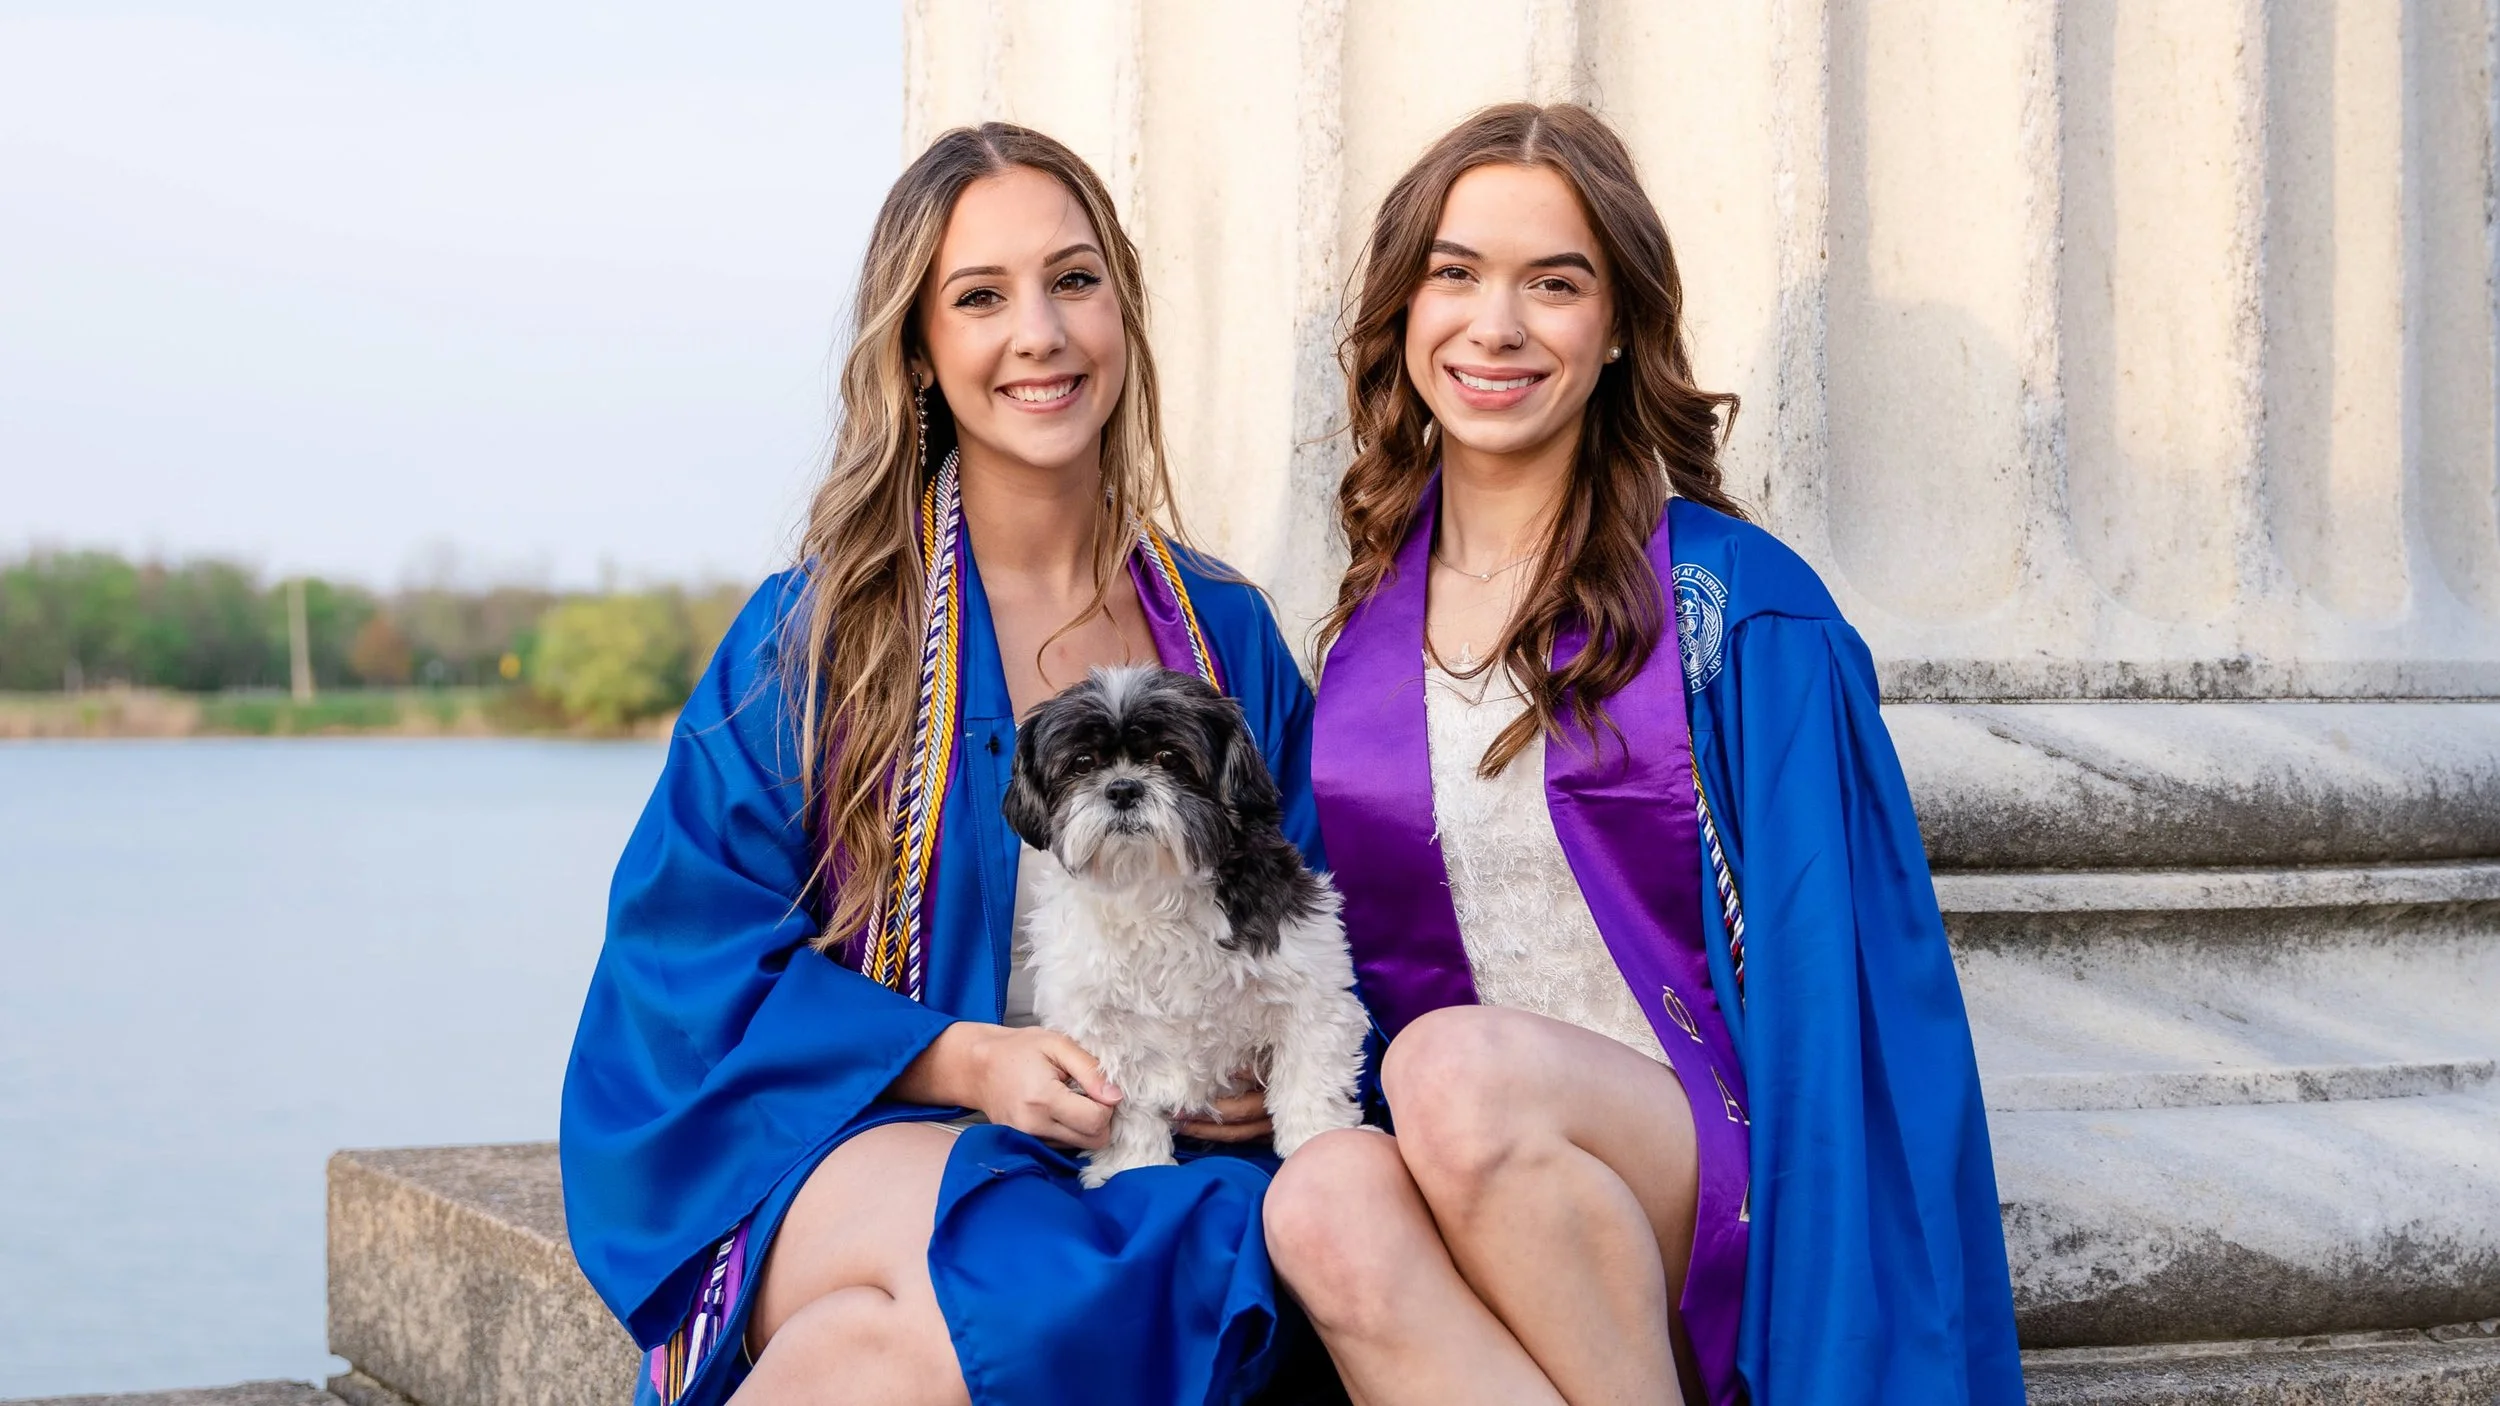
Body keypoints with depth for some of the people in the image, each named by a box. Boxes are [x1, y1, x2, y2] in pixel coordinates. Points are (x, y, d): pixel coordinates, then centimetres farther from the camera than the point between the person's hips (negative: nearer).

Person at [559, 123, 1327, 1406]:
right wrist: (957, 1059, -14)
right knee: (1016, 1267, -38)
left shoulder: (1227, 635, 13)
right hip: (850, 1147, -3)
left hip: (1153, 1160, 3)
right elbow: (694, 951, -1)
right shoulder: (818, 628, 4)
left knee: (1231, 1252, -34)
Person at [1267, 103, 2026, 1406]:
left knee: (1456, 1066, -33)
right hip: (1497, 1229, 3)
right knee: (1323, 1194, -31)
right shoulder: (1364, 625, 12)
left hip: (1730, 1185, -3)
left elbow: (1840, 986, -3)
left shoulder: (1734, 601, -1)